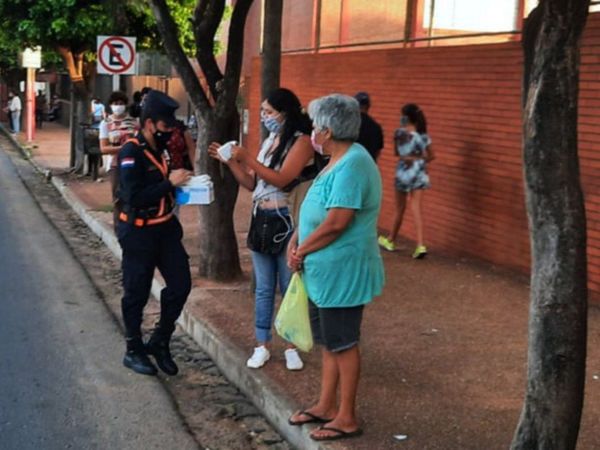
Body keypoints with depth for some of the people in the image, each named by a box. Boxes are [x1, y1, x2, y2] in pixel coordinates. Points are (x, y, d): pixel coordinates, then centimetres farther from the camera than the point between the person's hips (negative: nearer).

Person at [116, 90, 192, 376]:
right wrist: (170, 182, -25)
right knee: (136, 294, 5)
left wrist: (179, 185, 1)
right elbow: (135, 197, -28)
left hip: (165, 227, 8)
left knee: (180, 284, 5)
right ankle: (134, 351, 21)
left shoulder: (158, 148, 7)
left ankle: (160, 342, 21)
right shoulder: (131, 153, -18)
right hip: (139, 232, -8)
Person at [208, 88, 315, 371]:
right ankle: (262, 346, 20)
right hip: (261, 220, 7)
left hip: (285, 222, -7)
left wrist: (248, 159, -20)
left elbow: (281, 179, -21)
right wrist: (231, 161, 1)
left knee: (290, 288, 3)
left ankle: (293, 347, 14)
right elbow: (252, 184, 13)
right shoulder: (269, 141, 13)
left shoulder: (301, 141, -10)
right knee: (263, 289, 12)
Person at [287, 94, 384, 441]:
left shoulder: (352, 165, -22)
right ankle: (326, 406, 30)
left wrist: (301, 251, -14)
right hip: (325, 270, 10)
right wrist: (296, 242, 3)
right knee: (329, 342, 18)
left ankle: (347, 418, 12)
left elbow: (336, 222, -26)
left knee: (343, 344, 1)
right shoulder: (339, 161, 11)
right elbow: (315, 209, 17)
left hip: (342, 272, -10)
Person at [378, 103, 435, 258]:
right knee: (416, 209, 1)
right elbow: (431, 156, 6)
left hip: (404, 172, -2)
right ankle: (420, 245, -12)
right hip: (419, 173, 2)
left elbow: (397, 152, 1)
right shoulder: (423, 134, 2)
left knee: (400, 208, 12)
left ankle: (390, 240, 29)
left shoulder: (400, 133, -9)